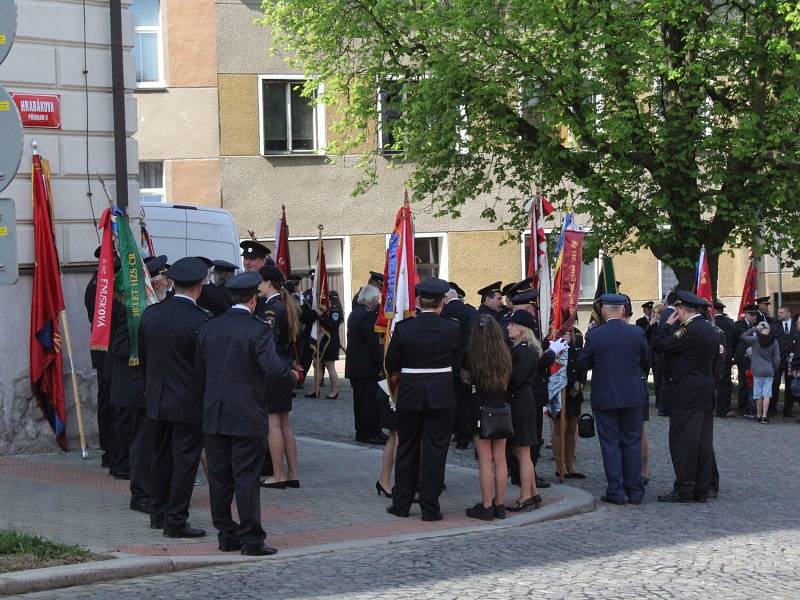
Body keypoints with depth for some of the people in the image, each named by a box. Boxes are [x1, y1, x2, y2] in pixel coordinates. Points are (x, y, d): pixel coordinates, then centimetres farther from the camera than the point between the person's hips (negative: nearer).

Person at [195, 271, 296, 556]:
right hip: (247, 417, -5)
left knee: (219, 478, 10)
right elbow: (274, 369, -22)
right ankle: (251, 539, 2)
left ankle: (226, 535, 16)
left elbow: (199, 372, 11)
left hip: (214, 416, 5)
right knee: (247, 478, -1)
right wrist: (291, 377, -1)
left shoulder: (208, 328, 5)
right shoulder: (258, 330, -12)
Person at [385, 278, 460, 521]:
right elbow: (458, 362, 2)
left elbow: (391, 364, -1)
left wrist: (396, 379, 19)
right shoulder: (452, 328, -8)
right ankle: (430, 507, 4)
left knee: (406, 449, 14)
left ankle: (401, 503, 19)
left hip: (410, 394, 1)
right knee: (435, 451, 4)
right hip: (441, 396, -1)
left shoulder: (403, 328, -8)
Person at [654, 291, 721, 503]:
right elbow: (718, 358, 20)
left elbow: (660, 346, -19)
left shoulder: (690, 330, -17)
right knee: (704, 443, 9)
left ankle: (684, 490, -5)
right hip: (706, 394, 9)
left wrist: (667, 324, -7)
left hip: (686, 395, -9)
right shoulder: (711, 329, 13)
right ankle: (702, 490, 13)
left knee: (683, 442, -6)